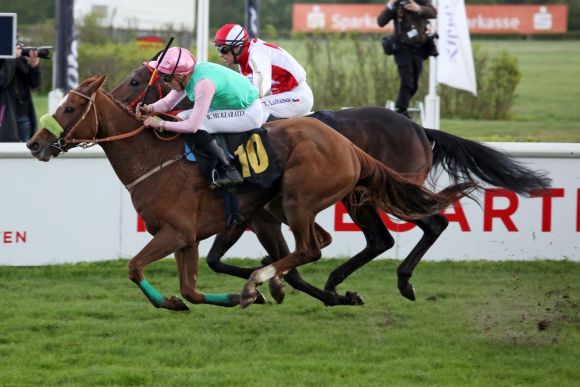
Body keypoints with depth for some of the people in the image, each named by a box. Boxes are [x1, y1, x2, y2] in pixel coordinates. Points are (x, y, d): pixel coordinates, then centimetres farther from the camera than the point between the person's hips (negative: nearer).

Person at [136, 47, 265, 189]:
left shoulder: (204, 83, -31)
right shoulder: (188, 75, -5)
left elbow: (192, 126, -30)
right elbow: (168, 102, 8)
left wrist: (161, 124, -22)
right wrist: (150, 108, -11)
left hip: (249, 113, -10)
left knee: (197, 125, -23)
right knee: (183, 118, 5)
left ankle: (228, 171, -15)